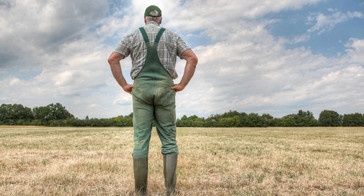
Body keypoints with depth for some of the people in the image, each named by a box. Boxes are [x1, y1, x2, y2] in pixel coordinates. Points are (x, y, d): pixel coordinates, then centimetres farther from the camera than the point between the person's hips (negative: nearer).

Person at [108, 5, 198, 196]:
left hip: (141, 90, 0)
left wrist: (124, 85, 3)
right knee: (169, 141, 2)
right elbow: (193, 58, -2)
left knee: (140, 141, -1)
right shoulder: (172, 36, 11)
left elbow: (112, 59, 0)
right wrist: (182, 85, -2)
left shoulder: (133, 36, 11)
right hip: (165, 90, 0)